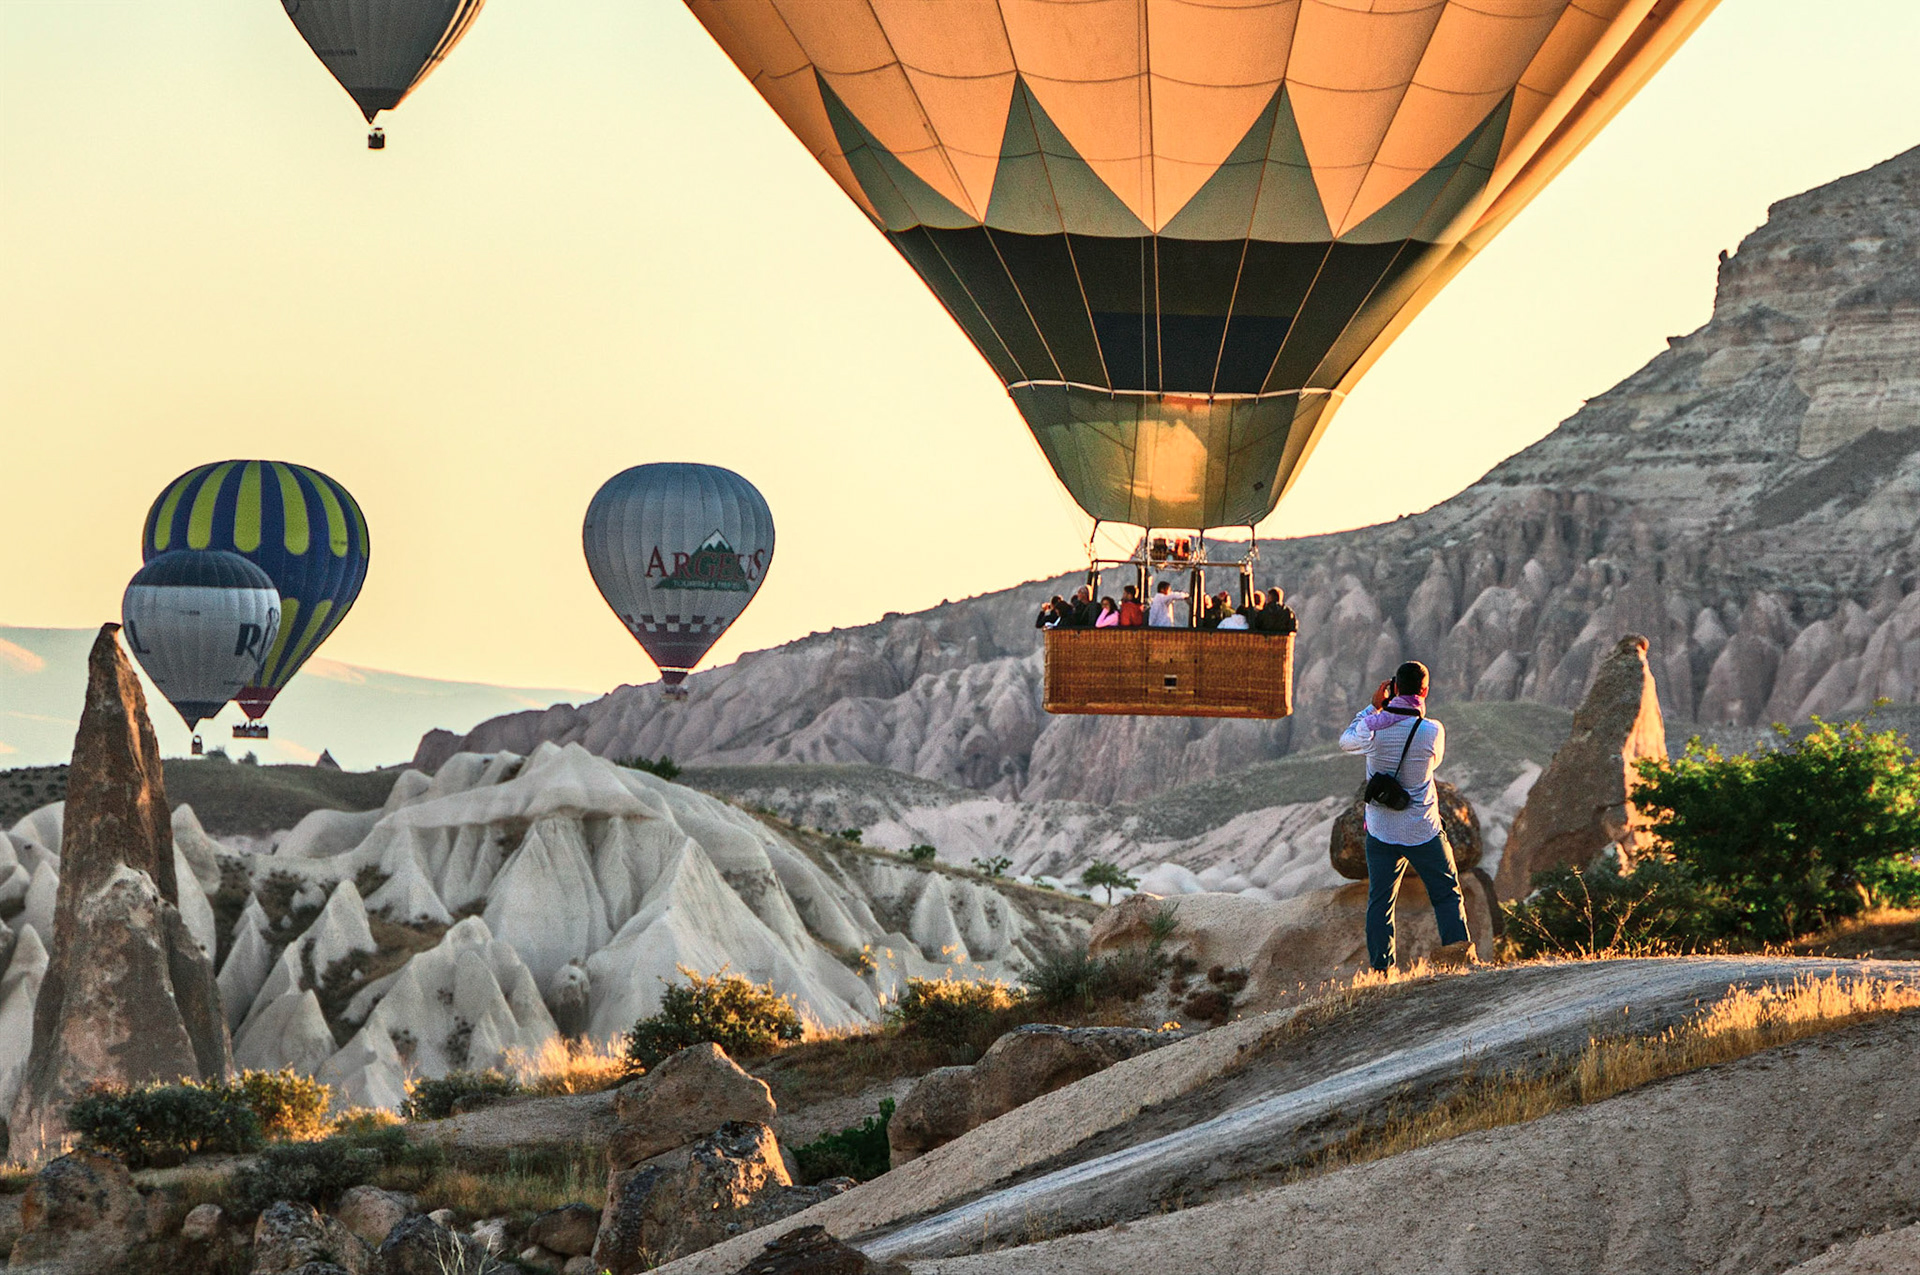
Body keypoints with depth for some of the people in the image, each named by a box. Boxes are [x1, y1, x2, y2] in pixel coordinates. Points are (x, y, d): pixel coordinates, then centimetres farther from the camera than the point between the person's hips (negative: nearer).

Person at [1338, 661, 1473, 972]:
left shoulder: (1372, 727, -9)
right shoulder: (1432, 731, -12)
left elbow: (1345, 741, 13)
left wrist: (1374, 706, 12)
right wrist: (1418, 710, 11)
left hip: (1381, 828, 2)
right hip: (1423, 830, -2)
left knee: (1380, 900, 8)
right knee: (1447, 893, 11)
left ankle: (1380, 966, 4)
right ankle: (1456, 944, -5)